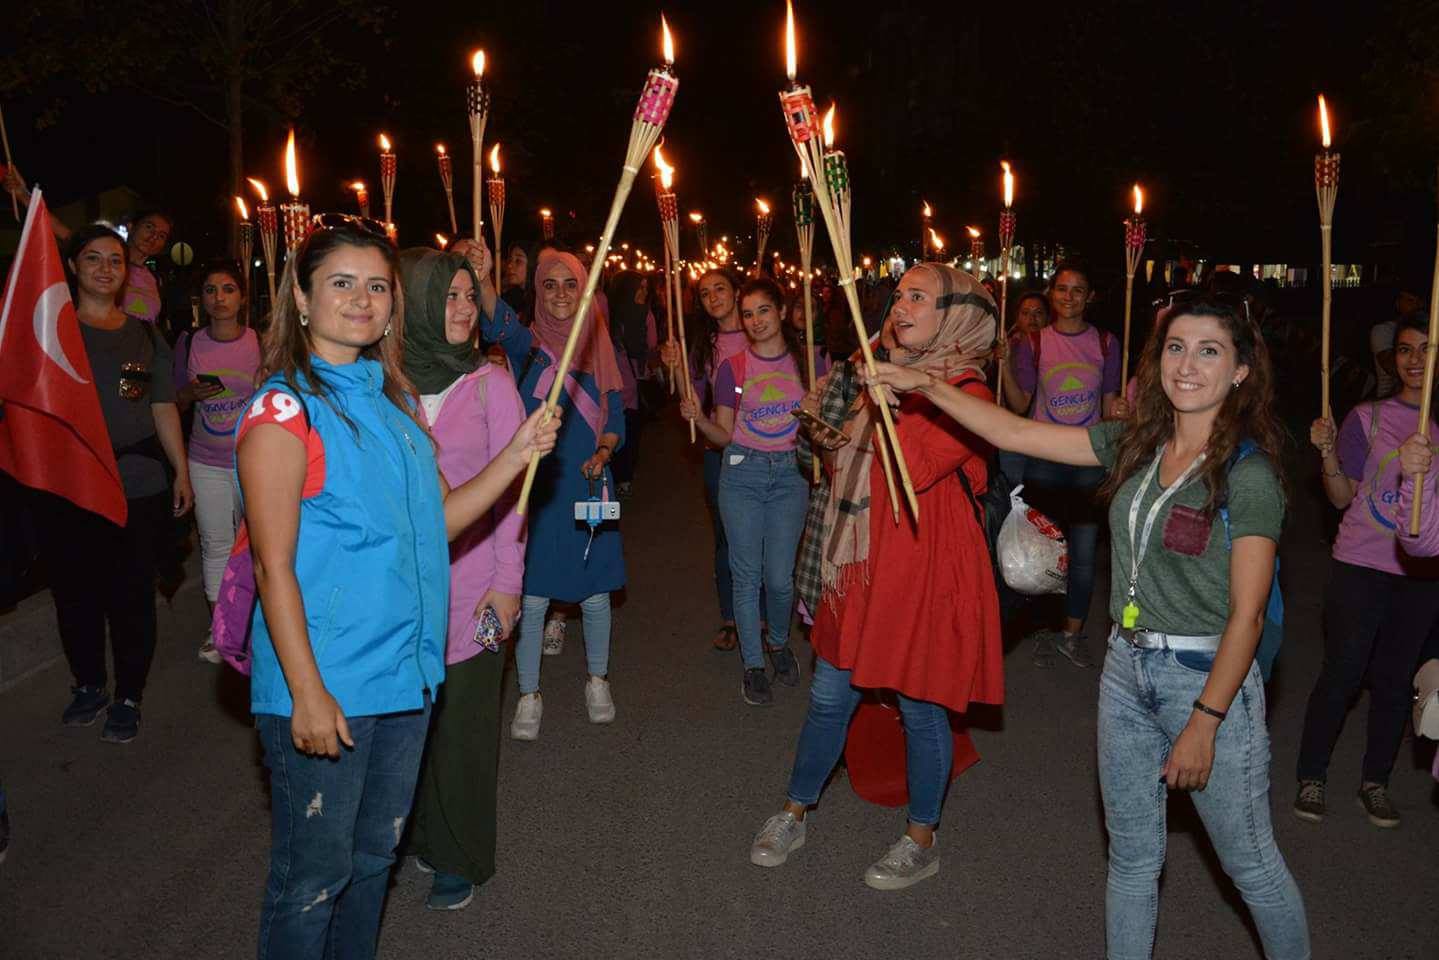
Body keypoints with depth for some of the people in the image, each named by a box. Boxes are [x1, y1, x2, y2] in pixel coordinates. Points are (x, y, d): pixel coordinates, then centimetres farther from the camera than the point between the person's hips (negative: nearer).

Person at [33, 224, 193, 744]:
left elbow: (163, 408, 12)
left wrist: (181, 470, 8)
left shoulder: (144, 335, 10)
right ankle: (88, 686, 28)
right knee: (75, 592, 7)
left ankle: (128, 698, 19)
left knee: (132, 595, 3)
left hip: (139, 486, 1)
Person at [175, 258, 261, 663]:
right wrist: (191, 394, -11)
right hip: (206, 463, 2)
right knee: (215, 546, 10)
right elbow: (176, 405, 10)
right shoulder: (191, 344, 1)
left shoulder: (260, 343, -5)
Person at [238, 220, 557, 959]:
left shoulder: (393, 400, 8)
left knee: (374, 856, 22)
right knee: (313, 876, 8)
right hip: (322, 686, -7)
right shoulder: (284, 409, -13)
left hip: (405, 673, 7)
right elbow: (274, 567, -16)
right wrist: (307, 692, -19)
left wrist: (517, 455, -1)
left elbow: (438, 519, 9)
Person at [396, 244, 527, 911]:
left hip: (470, 575, -2)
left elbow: (510, 488, -3)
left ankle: (459, 857, 23)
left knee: (462, 714, 5)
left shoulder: (489, 381, -3)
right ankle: (415, 834, 33)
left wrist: (506, 580, -8)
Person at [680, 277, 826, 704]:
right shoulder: (732, 368, 0)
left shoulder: (807, 361, 2)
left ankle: (778, 641, 31)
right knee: (747, 575, 3)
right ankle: (753, 664, 20)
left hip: (790, 474, 0)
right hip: (742, 473, 0)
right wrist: (696, 417, -15)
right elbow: (724, 436, 3)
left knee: (780, 577, 0)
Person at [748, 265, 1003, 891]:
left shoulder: (967, 395, -10)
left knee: (920, 706, 7)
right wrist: (830, 441, 5)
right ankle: (794, 814, 30)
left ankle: (922, 841, 27)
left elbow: (914, 468, -25)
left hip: (923, 569, -6)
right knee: (829, 696, 13)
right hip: (861, 563, 7)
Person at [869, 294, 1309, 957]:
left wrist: (1204, 723, -18)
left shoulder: (1248, 475, -15)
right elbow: (1015, 433, 2)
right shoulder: (1134, 445, 1)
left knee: (1251, 865, 13)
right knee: (1131, 858, 18)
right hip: (1126, 667, 5)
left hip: (1208, 678, -5)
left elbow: (1246, 615, -16)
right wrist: (926, 386, -4)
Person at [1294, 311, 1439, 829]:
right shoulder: (1368, 419, -5)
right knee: (1341, 674, 0)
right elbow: (1342, 497, -1)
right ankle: (1311, 777, 16)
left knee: (1394, 680, 12)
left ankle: (1375, 781, 27)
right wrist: (1328, 452, -17)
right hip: (1360, 569, -2)